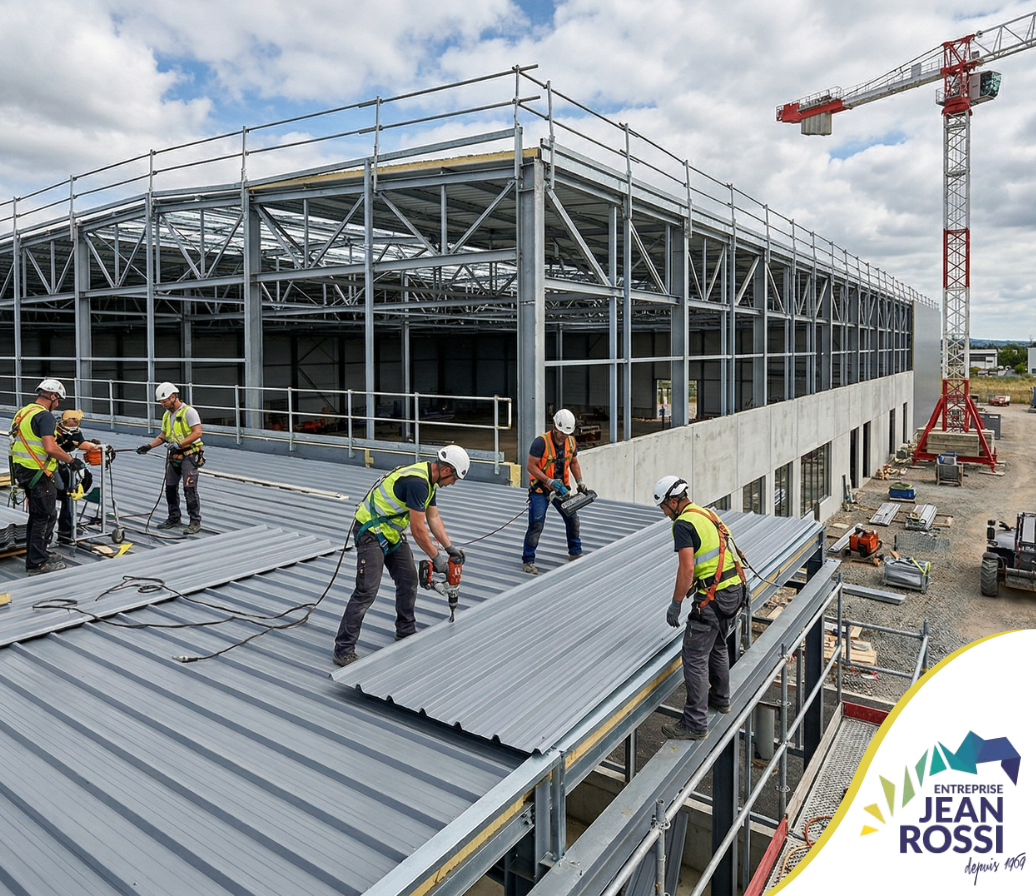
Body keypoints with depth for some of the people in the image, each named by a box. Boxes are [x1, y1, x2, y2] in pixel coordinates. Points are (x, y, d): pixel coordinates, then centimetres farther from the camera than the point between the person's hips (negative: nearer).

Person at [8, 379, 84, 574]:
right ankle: (38, 564, 3)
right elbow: (50, 448, -26)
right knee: (46, 516, -2)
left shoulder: (23, 412, 14)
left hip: (23, 470, 10)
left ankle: (34, 558, 29)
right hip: (38, 473, -10)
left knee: (37, 515, 19)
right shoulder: (45, 416, -16)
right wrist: (71, 460, -13)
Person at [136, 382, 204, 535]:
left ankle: (195, 522, -4)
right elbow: (163, 435, 21)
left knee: (190, 489, -10)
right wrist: (149, 446, 7)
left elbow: (197, 432, -20)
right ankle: (173, 519, 26)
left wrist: (179, 443, -25)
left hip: (189, 455, -9)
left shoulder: (188, 412, -12)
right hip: (174, 456, 9)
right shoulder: (167, 415, 15)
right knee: (170, 488, 13)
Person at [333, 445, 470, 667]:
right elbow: (418, 530, -23)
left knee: (409, 580, 12)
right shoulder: (417, 482, -26)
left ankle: (406, 632, 28)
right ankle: (343, 650, -3)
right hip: (371, 532, -10)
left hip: (392, 532, 10)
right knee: (367, 590, -12)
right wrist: (436, 558, -13)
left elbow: (434, 518, 14)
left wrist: (450, 547, 6)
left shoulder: (429, 481, 6)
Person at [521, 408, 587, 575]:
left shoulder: (571, 442, -1)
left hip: (561, 488, 6)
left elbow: (574, 463, 15)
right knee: (536, 525, -10)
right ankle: (528, 561, 0)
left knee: (573, 519, 11)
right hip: (540, 489, -6)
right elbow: (530, 466, -20)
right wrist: (550, 482, -24)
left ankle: (575, 553, 31)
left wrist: (579, 481, 1)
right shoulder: (541, 442, -21)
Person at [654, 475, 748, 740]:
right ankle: (720, 698, 46)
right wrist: (693, 586, 28)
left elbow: (687, 569, -20)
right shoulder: (708, 514, 15)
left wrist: (676, 604, -12)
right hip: (735, 589, 10)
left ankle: (695, 724, 1)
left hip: (713, 597, -10)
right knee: (717, 646, 28)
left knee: (695, 657, -3)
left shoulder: (683, 524, -13)